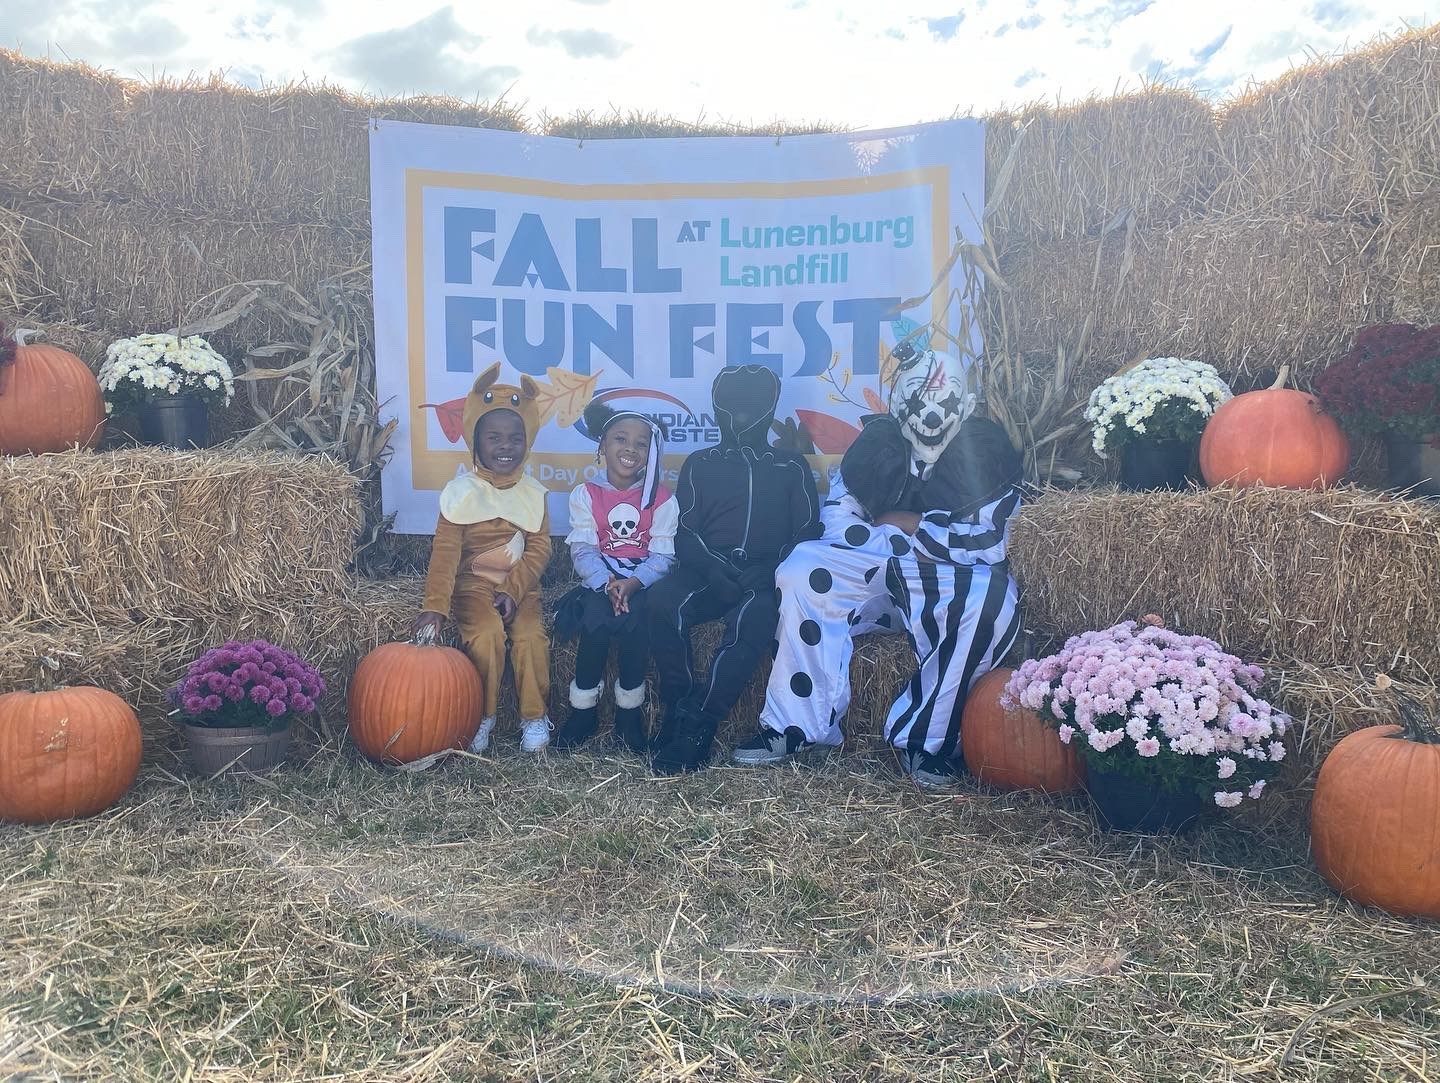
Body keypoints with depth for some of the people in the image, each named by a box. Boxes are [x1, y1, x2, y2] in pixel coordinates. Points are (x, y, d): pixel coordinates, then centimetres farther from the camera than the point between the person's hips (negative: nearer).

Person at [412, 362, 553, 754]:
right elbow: (445, 551, -13)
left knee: (531, 636, -23)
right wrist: (435, 605, -23)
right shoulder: (462, 492, -6)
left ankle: (534, 716, -5)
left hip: (520, 586, 2)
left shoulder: (532, 493, 3)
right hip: (473, 586, -2)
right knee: (487, 634, -27)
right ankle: (482, 716, -7)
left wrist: (512, 590, -15)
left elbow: (539, 548, -2)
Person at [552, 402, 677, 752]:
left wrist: (633, 583, -22)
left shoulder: (662, 499, 3)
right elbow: (583, 549, -4)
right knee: (596, 620, -31)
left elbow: (662, 555, -4)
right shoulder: (586, 494, 5)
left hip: (642, 584, 0)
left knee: (632, 621, -32)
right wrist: (606, 583, -22)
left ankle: (630, 710, -13)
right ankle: (584, 708, -12)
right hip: (599, 582, 1)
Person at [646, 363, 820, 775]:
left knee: (753, 616, -35)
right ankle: (679, 709, -20)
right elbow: (685, 532, 10)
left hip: (764, 579, -1)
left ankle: (697, 726, -31)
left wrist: (769, 573, -11)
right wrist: (712, 568, -12)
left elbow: (808, 532, 9)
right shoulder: (700, 464, 20)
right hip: (707, 573, 2)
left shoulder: (791, 466, 18)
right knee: (662, 600, -31)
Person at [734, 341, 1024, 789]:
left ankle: (924, 739, -21)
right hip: (877, 569, 2)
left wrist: (906, 524, -14)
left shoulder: (988, 449, -7)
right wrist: (910, 544, -16)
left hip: (956, 579, -1)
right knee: (803, 568, -25)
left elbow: (988, 544, -15)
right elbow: (838, 523, -6)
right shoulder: (876, 441, -1)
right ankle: (798, 725, -21)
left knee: (992, 601, -36)